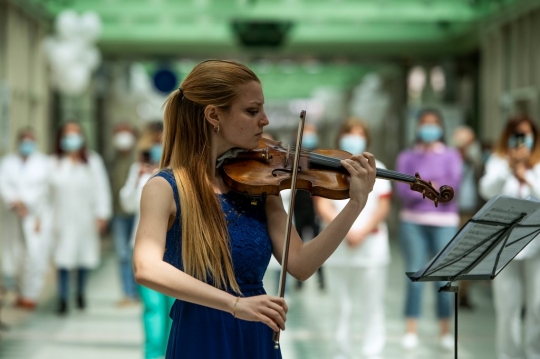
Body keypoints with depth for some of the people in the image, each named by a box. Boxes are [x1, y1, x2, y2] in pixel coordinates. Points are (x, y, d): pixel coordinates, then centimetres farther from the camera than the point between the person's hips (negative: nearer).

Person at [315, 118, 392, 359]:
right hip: (338, 246, 0)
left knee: (372, 305, -1)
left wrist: (362, 232, -12)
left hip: (371, 244, 0)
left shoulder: (376, 168, 9)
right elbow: (323, 206, -1)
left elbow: (383, 207, 2)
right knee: (343, 305, 5)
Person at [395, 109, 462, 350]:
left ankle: (446, 332, 8)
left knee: (443, 278, -2)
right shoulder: (407, 157, 10)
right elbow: (402, 190, -3)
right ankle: (411, 331, 4)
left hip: (445, 223, -1)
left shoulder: (451, 156, 8)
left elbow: (453, 185, -6)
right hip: (413, 222, 1)